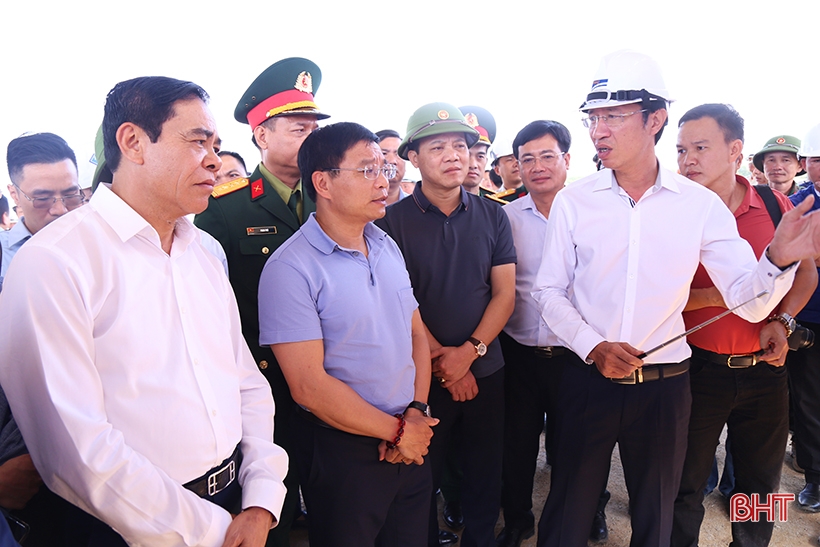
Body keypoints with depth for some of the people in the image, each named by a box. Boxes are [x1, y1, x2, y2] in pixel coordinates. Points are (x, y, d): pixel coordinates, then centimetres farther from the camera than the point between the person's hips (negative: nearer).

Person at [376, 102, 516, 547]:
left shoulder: (492, 216, 2)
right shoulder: (394, 220, -7)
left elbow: (505, 292, 0)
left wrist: (469, 351, -13)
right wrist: (443, 360, -12)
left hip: (485, 370, 3)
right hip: (421, 374, -2)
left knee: (485, 477, 16)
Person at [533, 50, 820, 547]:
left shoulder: (701, 205, -5)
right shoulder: (573, 202, -5)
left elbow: (750, 301, -8)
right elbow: (549, 290, -2)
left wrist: (779, 259, -29)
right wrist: (593, 347, -16)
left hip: (665, 388, 1)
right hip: (588, 381, 0)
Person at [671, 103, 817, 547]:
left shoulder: (775, 206, -2)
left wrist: (781, 320, -6)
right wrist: (714, 296, -25)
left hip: (765, 368, 3)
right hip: (697, 370, -2)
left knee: (761, 488, 20)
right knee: (686, 486, 12)